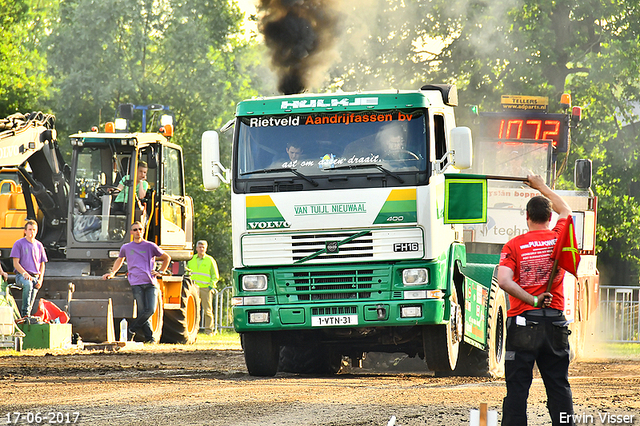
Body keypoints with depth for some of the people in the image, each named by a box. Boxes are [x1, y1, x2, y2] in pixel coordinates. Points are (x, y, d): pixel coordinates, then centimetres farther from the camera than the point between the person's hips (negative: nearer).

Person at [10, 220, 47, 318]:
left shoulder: (39, 245, 18)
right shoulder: (19, 244, 4)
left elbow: (42, 265, 20)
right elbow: (16, 263, -2)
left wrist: (40, 279, 4)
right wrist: (25, 274, -17)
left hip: (35, 277, 4)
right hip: (21, 276, -4)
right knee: (28, 284, -37)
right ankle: (25, 313, -35)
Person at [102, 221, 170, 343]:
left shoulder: (150, 246, 13)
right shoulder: (126, 248, 17)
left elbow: (167, 258, 23)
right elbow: (119, 260, 39)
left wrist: (160, 272, 12)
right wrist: (112, 273, 28)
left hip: (151, 283, 0)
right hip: (136, 284, 0)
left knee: (150, 310, -14)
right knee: (142, 311, -9)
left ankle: (132, 330, 2)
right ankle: (148, 337, 1)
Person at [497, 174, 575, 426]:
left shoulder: (514, 246, -4)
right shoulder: (559, 238, 4)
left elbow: (503, 280, -19)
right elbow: (565, 211, 27)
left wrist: (532, 300, -13)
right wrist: (541, 187, 38)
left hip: (523, 323, -2)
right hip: (555, 324, 2)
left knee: (517, 387, 0)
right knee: (559, 386, 8)